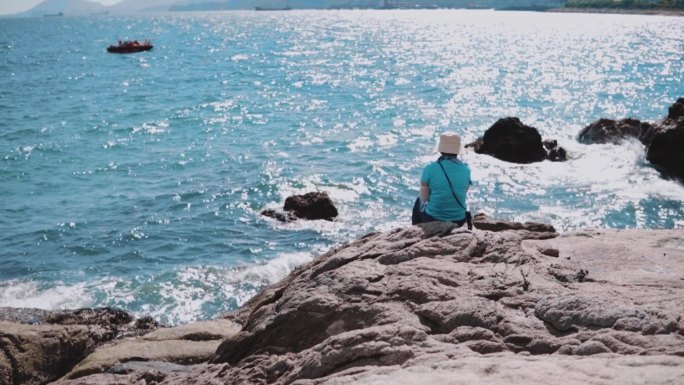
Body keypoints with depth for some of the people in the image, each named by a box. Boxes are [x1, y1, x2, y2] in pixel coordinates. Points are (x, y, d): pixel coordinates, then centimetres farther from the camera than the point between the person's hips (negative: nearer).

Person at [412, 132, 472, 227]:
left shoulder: (430, 168, -15)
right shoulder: (466, 169, -6)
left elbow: (424, 198, -6)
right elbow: (463, 193, 8)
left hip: (433, 219, -2)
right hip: (459, 221, 2)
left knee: (419, 201, 30)